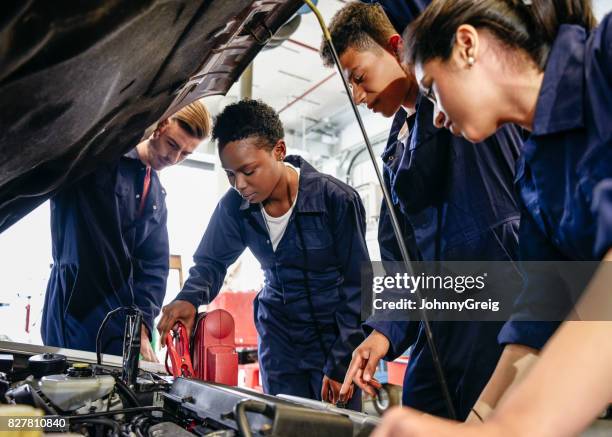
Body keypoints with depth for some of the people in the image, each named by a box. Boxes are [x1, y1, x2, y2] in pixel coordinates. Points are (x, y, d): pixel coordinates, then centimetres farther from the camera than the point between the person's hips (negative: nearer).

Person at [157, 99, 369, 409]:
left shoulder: (337, 200, -20)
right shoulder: (235, 205, -9)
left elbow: (357, 287, -14)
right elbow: (211, 261, 5)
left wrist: (340, 365, -14)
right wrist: (189, 298, -19)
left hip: (335, 337, -3)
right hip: (278, 337, 3)